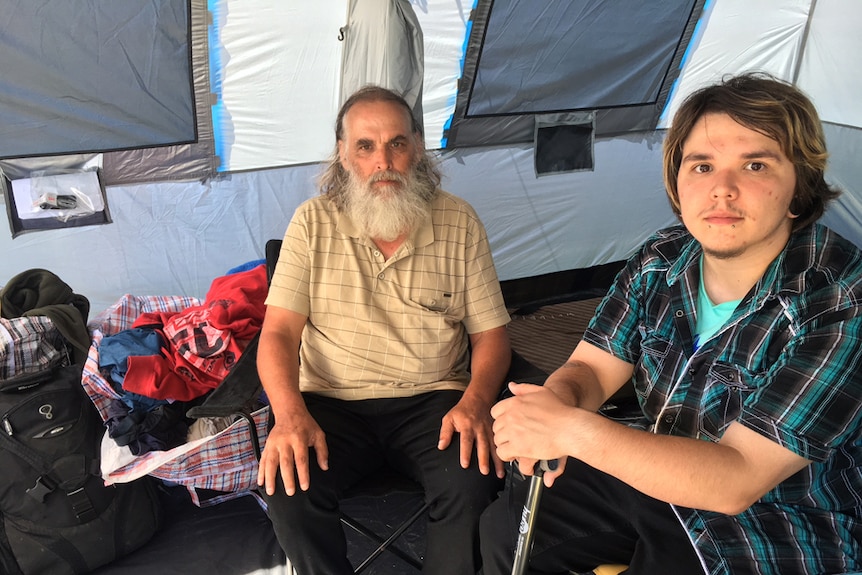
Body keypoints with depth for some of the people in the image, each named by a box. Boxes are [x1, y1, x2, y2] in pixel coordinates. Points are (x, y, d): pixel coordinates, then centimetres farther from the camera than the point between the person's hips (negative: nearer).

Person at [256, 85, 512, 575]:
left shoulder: (460, 222, 2)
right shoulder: (313, 223, 1)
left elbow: (490, 333, 3)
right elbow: (279, 332, -4)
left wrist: (475, 402, -18)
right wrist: (290, 414, -22)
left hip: (432, 400, 0)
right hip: (332, 403, 0)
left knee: (476, 481, -28)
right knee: (288, 485, -27)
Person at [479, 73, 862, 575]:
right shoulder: (660, 262, -7)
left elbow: (735, 481, -30)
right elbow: (590, 368, -2)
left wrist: (571, 430, -36)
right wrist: (551, 406, -28)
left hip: (774, 532, -5)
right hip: (653, 472, 6)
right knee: (506, 531, 3)